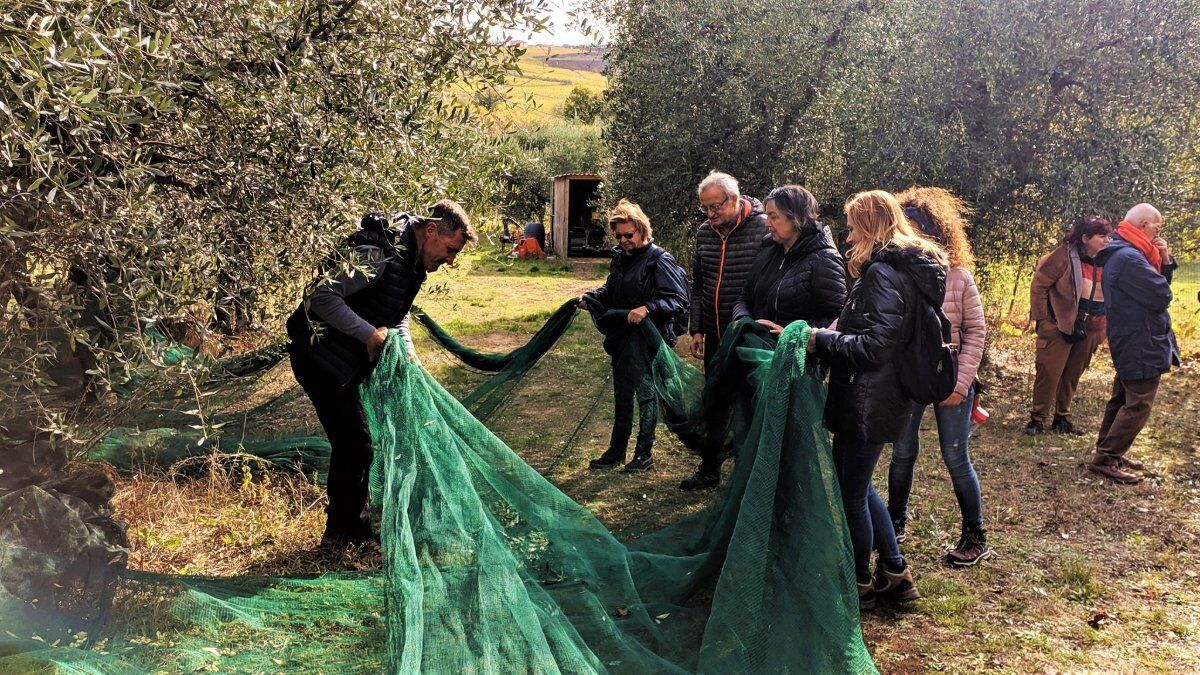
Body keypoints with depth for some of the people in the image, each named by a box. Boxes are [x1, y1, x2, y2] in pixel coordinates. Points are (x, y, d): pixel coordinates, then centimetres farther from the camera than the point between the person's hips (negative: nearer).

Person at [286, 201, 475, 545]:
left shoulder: (414, 261, 5)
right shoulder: (379, 251, -26)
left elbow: (398, 314, 18)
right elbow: (323, 296, -31)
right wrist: (370, 333, -30)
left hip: (352, 359, 10)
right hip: (320, 356, -10)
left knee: (355, 439, 16)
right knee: (354, 442, -6)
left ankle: (351, 515, 32)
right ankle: (342, 530, 10)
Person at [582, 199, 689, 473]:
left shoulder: (659, 260, -16)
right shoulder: (620, 258, 8)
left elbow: (679, 301, -20)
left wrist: (648, 309, -33)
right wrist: (591, 296, 3)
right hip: (622, 340, 8)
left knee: (646, 396, 5)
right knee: (622, 397, 17)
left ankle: (644, 454, 19)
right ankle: (616, 451, 30)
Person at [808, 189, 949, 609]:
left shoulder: (881, 273, -19)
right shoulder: (908, 268, 12)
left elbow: (874, 345, -24)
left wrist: (822, 340, -13)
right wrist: (831, 336, 6)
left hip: (868, 402, -10)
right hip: (880, 398, 10)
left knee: (852, 493, 5)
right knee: (856, 484, 21)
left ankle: (860, 585, 21)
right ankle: (895, 573, 29)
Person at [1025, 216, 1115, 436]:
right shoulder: (1064, 256, -12)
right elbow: (1038, 285, -8)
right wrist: (1043, 319, -9)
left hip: (1088, 332, 5)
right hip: (1059, 327, -5)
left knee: (1072, 376, 13)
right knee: (1049, 373, -2)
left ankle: (1062, 417, 26)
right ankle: (1037, 418, 9)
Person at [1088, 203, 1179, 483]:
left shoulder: (1123, 255, 12)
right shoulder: (1129, 258, -23)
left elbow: (1161, 284, 16)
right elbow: (1162, 296, -21)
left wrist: (1164, 260, -2)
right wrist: (1160, 262, -2)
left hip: (1129, 343, 11)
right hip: (1142, 346, -11)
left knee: (1122, 399, 17)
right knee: (1138, 406, -7)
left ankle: (1109, 452, 27)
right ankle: (1105, 459, -3)